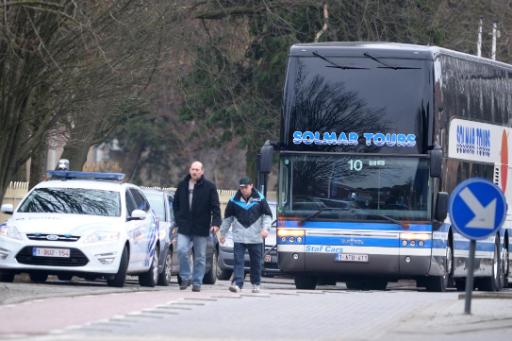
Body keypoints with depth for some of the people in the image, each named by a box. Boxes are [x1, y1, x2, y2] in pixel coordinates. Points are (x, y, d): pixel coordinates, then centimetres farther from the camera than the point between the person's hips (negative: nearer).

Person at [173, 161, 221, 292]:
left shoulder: (209, 187, -1)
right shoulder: (182, 185, 8)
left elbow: (215, 207, -3)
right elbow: (175, 204, 18)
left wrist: (216, 223, -14)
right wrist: (178, 219, 6)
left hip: (201, 228, -2)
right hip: (184, 227, 2)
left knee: (200, 257, 3)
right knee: (182, 251, -13)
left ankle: (197, 282, 10)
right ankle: (186, 278, 0)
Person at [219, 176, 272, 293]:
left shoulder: (259, 199, 1)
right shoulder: (234, 200, 4)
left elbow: (268, 215, 6)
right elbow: (227, 217, 12)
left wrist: (265, 228, -10)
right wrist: (223, 233, 13)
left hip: (256, 238, 0)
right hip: (239, 238, 0)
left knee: (256, 262, 8)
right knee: (238, 261, -10)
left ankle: (256, 284, 20)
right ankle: (237, 283, -16)